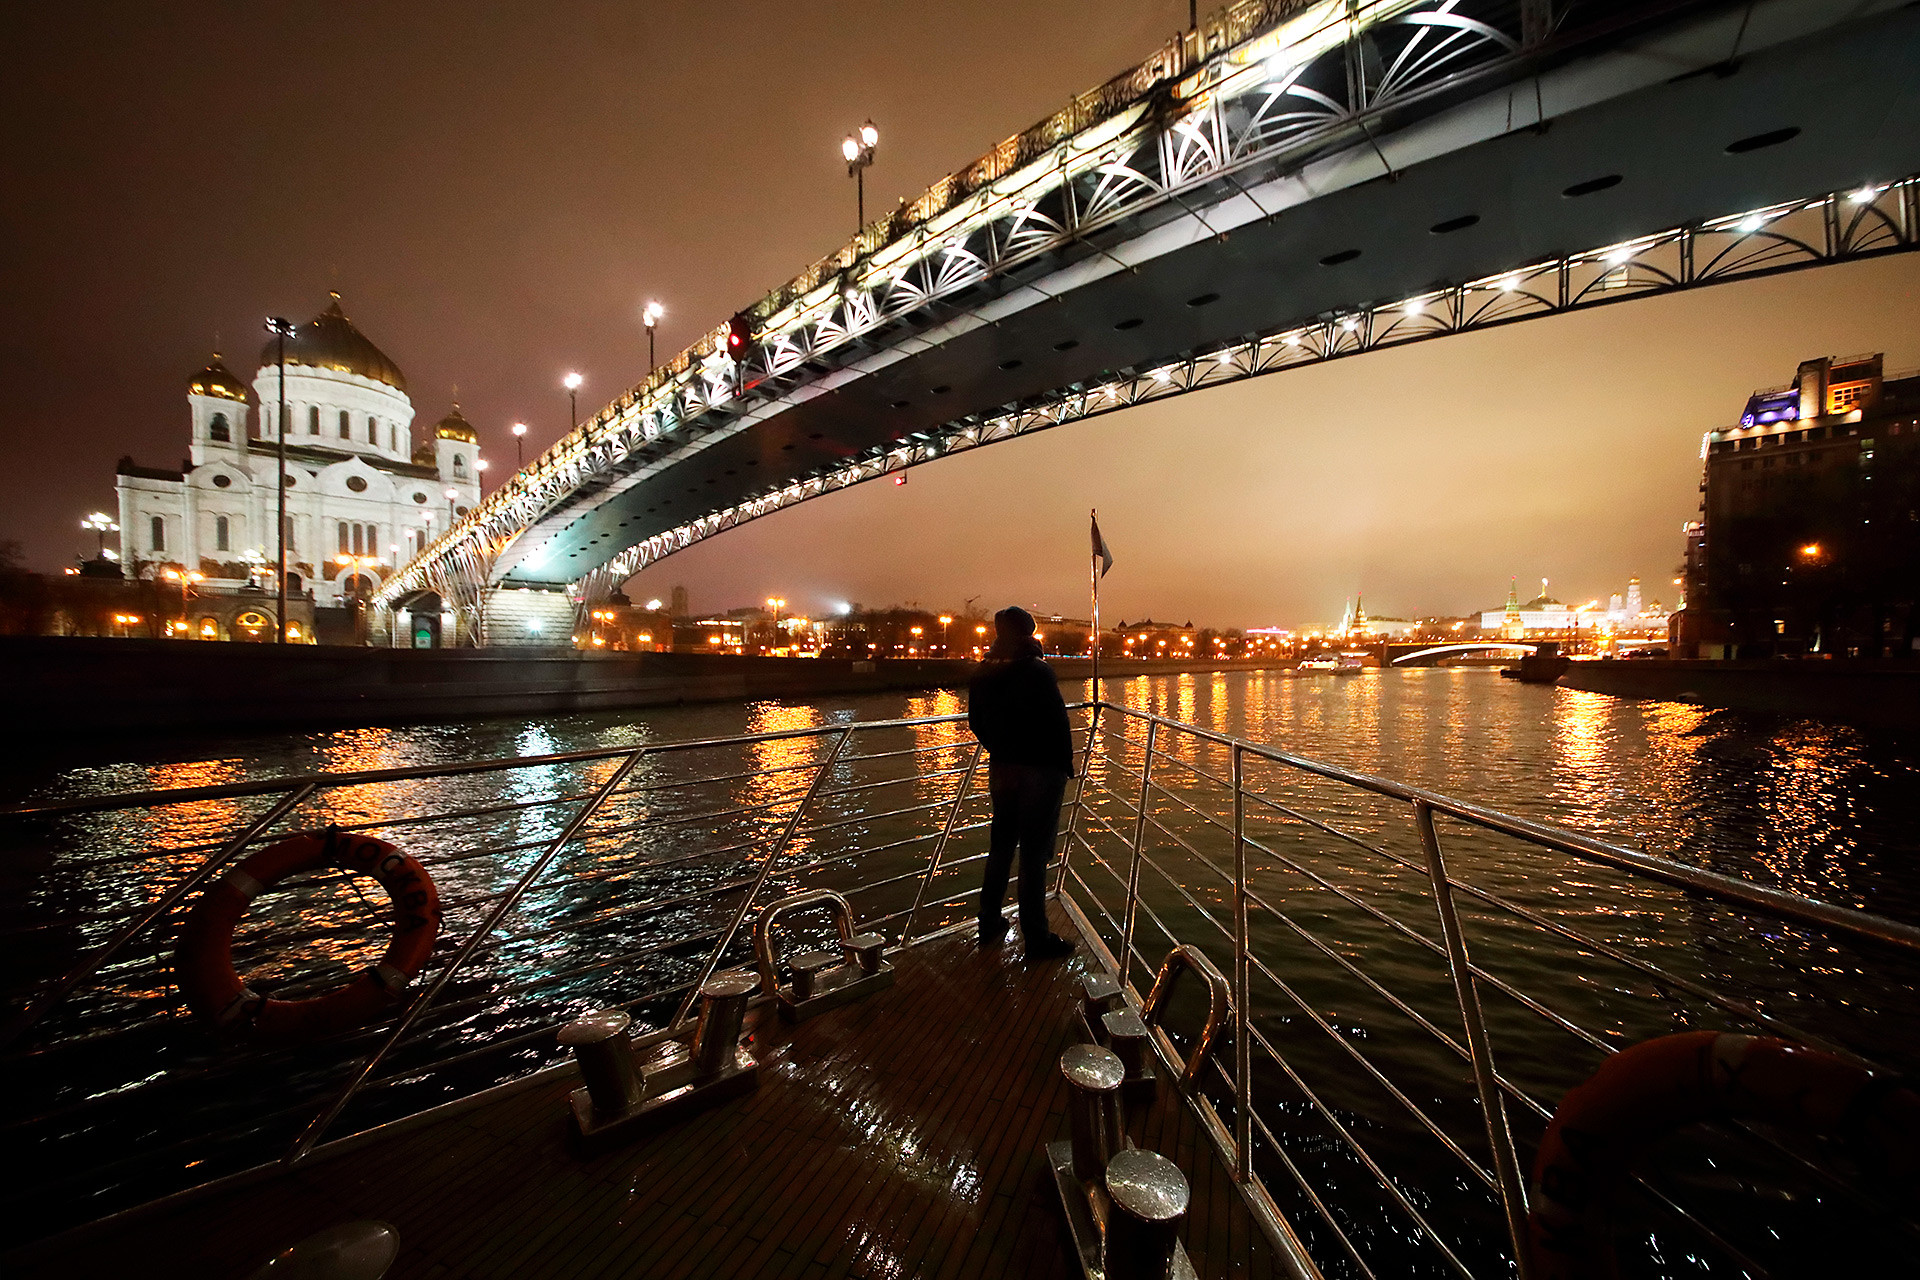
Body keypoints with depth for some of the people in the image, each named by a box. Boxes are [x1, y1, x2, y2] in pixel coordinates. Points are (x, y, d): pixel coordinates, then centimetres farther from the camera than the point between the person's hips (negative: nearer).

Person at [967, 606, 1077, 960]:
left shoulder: (983, 674, 3)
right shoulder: (1038, 671, -16)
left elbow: (976, 722, 9)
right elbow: (1057, 722, -17)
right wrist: (1066, 762, -4)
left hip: (1000, 768, 6)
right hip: (1040, 771, -6)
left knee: (1000, 847, 18)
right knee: (1034, 853, 2)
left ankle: (990, 926, 30)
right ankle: (1036, 938, 13)